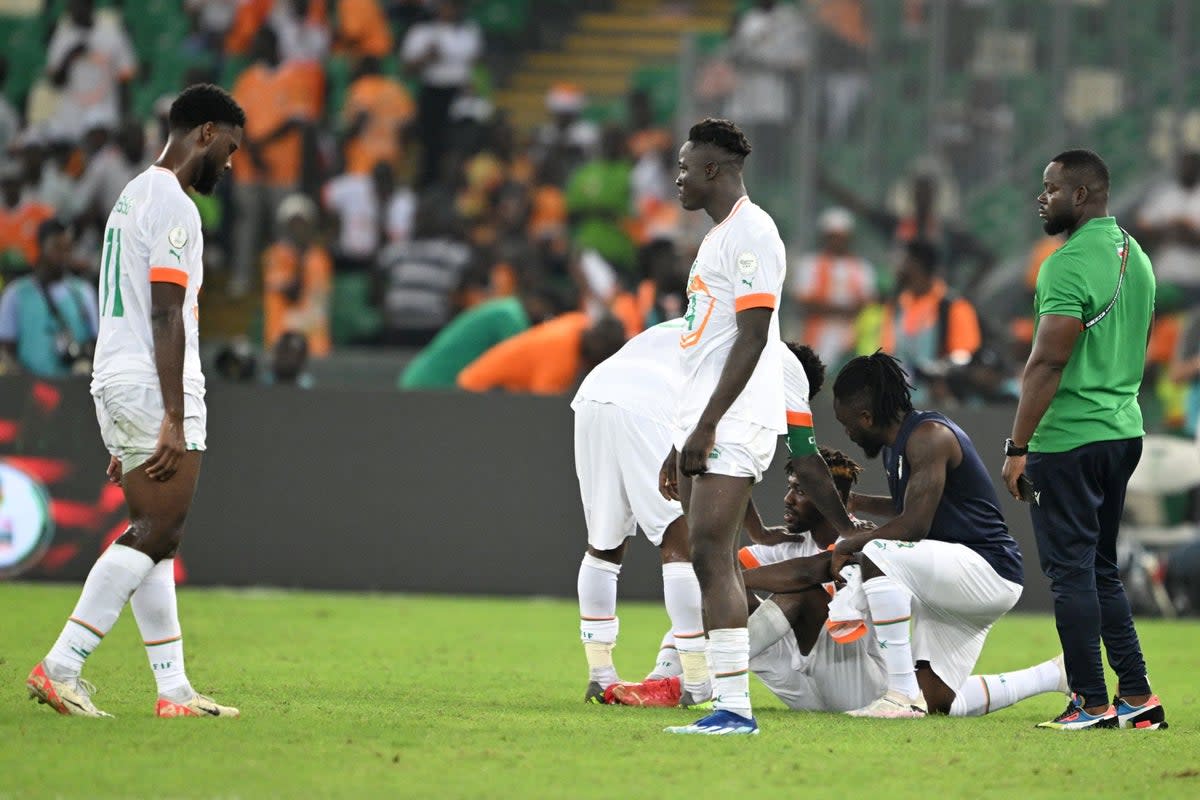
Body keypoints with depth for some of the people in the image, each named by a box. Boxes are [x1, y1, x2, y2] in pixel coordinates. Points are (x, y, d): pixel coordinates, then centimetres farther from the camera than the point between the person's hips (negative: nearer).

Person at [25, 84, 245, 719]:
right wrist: (174, 420, -20)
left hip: (116, 382, 10)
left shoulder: (135, 196, 21)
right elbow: (166, 319, -17)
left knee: (151, 536, 8)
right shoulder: (173, 205, -10)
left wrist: (130, 435, 25)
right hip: (156, 387, -10)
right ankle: (61, 667, -15)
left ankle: (174, 689, 7)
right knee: (157, 534, -10)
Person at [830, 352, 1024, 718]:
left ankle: (903, 695, -30)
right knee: (936, 703, 6)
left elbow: (914, 526, -23)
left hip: (989, 569, -10)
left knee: (877, 557, -30)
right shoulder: (897, 445, 15)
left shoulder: (928, 436, -15)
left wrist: (850, 543, -10)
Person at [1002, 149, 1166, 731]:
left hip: (1068, 440, -9)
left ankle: (1093, 703, -2)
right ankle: (1136, 698, 13)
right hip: (1124, 431, 9)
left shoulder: (1070, 264, -16)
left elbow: (1047, 364, -20)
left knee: (1071, 569, -3)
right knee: (1101, 569, 15)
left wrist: (1018, 447, -17)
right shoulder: (1134, 256, 12)